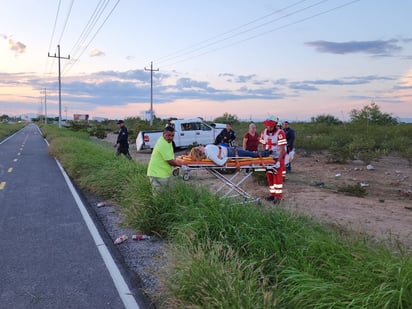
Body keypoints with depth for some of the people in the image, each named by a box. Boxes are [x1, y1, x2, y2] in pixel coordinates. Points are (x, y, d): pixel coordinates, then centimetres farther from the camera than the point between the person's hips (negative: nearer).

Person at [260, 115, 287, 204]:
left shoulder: (280, 133, -22)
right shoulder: (264, 132, 0)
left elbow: (282, 149, -24)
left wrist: (279, 161, -28)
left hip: (278, 157, -6)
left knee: (277, 176, -7)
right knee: (269, 176, 8)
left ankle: (278, 196, -1)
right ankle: (272, 194, 20)